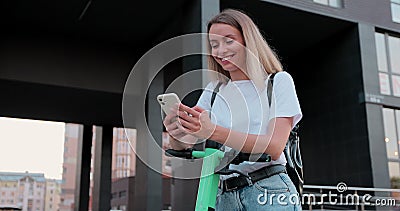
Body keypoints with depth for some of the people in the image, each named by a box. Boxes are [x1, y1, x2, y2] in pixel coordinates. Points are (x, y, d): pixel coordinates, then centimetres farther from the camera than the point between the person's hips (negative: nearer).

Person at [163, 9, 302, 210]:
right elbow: (183, 145, 6)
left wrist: (213, 131, -24)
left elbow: (274, 148, -13)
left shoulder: (278, 81, 0)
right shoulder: (214, 89, 13)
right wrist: (177, 134, -19)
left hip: (269, 192, -4)